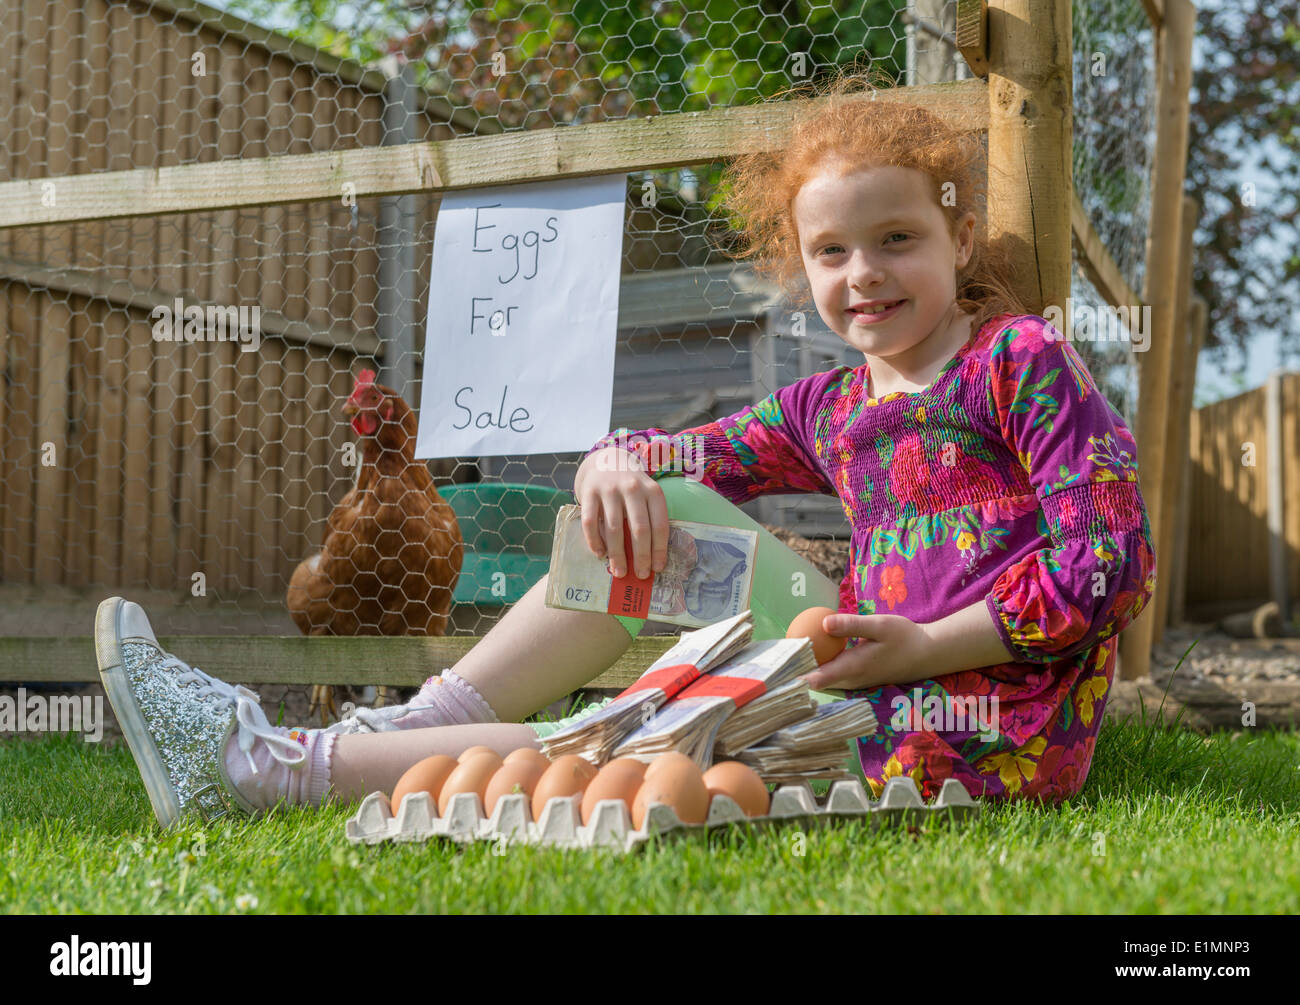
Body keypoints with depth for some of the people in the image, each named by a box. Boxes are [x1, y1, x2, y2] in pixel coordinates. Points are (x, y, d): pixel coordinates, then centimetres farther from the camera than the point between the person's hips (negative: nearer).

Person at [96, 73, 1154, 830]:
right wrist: (616, 465, -11)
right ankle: (401, 733, -3)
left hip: (989, 729, -7)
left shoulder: (1023, 358, -4)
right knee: (662, 505, 1)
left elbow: (1114, 563, -12)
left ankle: (276, 768, -8)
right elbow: (667, 456, 15)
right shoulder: (829, 410, 16)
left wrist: (923, 646, -19)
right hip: (885, 684, 7)